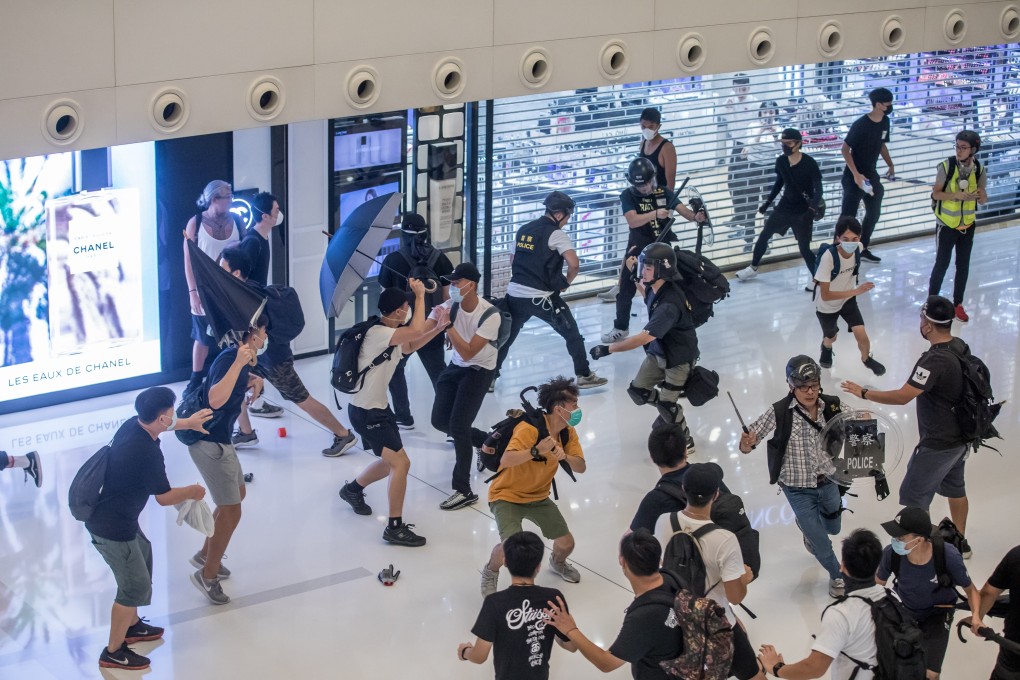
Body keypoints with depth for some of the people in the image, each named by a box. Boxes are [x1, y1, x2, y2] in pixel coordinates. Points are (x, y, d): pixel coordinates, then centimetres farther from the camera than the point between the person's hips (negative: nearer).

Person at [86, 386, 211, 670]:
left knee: (143, 554, 29)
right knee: (137, 585, 5)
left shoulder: (133, 424, -5)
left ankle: (132, 625, 46)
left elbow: (157, 424, 23)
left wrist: (189, 422, 32)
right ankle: (113, 652, 19)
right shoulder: (148, 452, -31)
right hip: (112, 528, -10)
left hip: (111, 516, 10)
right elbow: (164, 497, -17)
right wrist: (192, 492, 2)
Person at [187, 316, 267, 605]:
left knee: (237, 493, 25)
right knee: (231, 510, -6)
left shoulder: (241, 358, 5)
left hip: (219, 440, 10)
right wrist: (238, 364, -45)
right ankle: (207, 575, 7)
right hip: (209, 443, -10)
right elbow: (215, 400, -39)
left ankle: (206, 554, 38)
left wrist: (252, 380, 6)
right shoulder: (229, 358, -24)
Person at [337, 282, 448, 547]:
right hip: (366, 412, -10)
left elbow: (410, 346, 26)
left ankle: (353, 489, 46)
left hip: (379, 407, 10)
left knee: (391, 462, 22)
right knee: (401, 463, -14)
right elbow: (415, 330, -35)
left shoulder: (390, 334, 5)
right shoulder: (377, 333, -24)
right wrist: (420, 295, -22)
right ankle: (395, 527, -7)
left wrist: (439, 327, 13)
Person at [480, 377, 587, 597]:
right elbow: (506, 460, -36)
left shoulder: (568, 433, -4)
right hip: (507, 496, -6)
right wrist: (536, 451, -50)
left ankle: (557, 562, 39)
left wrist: (564, 457, -30)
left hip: (538, 497, 7)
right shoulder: (530, 428, -27)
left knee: (566, 543, 0)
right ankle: (490, 572, 6)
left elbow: (581, 467, -9)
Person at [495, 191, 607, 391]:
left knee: (506, 336, 19)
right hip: (542, 297, -6)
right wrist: (565, 282, -1)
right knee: (572, 333, 9)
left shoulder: (523, 230, 12)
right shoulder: (556, 234, -9)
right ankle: (584, 375, 12)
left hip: (515, 294, 6)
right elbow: (574, 264, -19)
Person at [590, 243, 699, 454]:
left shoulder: (670, 304, -37)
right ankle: (670, 413, 35)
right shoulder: (654, 287, -11)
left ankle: (685, 441, 21)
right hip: (658, 350, 8)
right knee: (638, 391, 8)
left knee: (666, 403, -5)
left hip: (679, 358, -8)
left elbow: (644, 338, -41)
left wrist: (608, 349, -38)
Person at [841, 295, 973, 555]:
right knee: (954, 487, 25)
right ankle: (960, 543, 41)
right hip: (959, 436, 9)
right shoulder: (960, 347, -4)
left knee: (913, 497, 4)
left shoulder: (935, 361, -31)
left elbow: (901, 397, -33)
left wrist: (864, 393, -21)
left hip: (937, 445, -9)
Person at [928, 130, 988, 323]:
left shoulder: (980, 170, -8)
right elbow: (936, 194, -12)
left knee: (963, 266, 12)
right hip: (946, 225, -3)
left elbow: (982, 200, 1)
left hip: (967, 225, 3)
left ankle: (957, 304, 27)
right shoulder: (946, 167, -16)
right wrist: (955, 195, -28)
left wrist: (982, 196, -23)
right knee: (942, 264, 4)